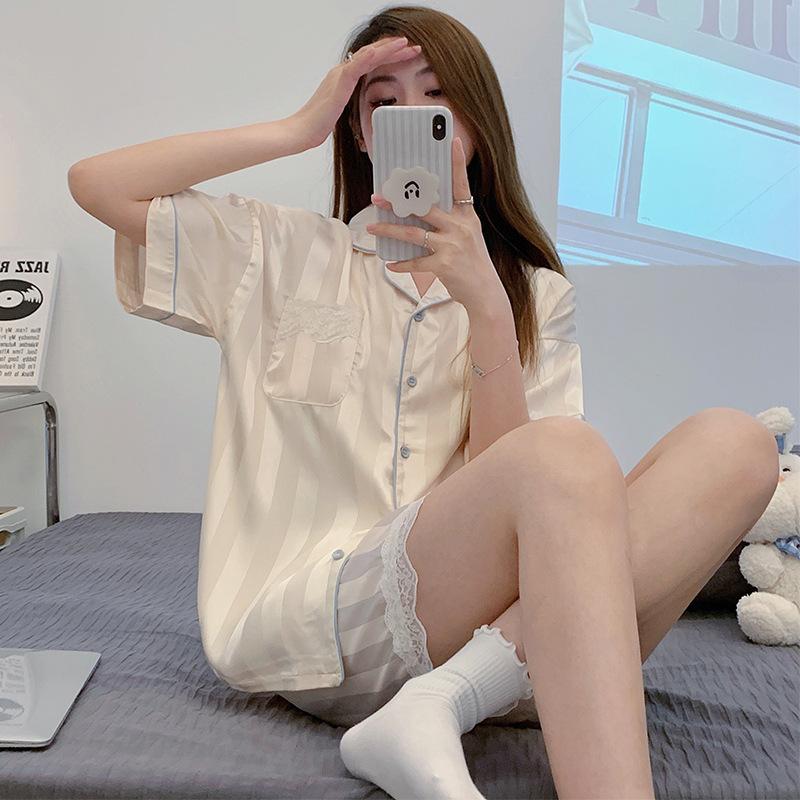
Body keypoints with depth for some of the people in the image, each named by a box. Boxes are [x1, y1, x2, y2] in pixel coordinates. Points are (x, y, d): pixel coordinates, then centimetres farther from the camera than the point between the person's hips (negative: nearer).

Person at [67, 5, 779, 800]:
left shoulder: (537, 294, 13)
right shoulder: (286, 253, 13)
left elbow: (505, 479, 0)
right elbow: (94, 184, 6)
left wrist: (485, 302, -14)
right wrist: (299, 129, 3)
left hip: (486, 617, 3)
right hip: (302, 619, -3)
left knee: (734, 444, -21)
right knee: (570, 456, -30)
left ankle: (441, 705, -29)